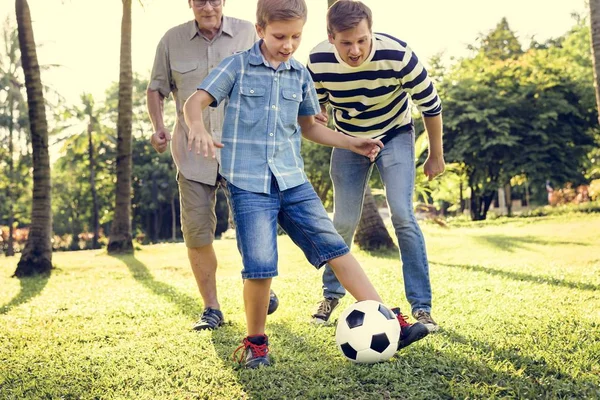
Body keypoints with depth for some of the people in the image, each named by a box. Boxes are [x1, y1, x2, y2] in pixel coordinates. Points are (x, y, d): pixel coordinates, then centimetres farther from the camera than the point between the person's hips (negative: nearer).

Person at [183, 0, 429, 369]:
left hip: (292, 179, 4)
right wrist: (199, 128, -29)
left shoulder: (300, 75, 12)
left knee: (333, 246, -2)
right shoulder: (237, 67, 0)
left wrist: (351, 143, 18)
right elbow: (195, 102, -7)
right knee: (260, 266, -12)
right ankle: (255, 341, 11)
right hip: (249, 183, -4)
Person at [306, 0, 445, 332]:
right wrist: (316, 116, -24)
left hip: (395, 137, -2)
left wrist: (436, 155, -4)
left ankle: (421, 307, -7)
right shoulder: (317, 62, -24)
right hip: (348, 141, 2)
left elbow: (430, 104, -14)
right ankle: (331, 295, 26)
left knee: (402, 216, -16)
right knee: (343, 222, 4)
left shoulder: (398, 55, -31)